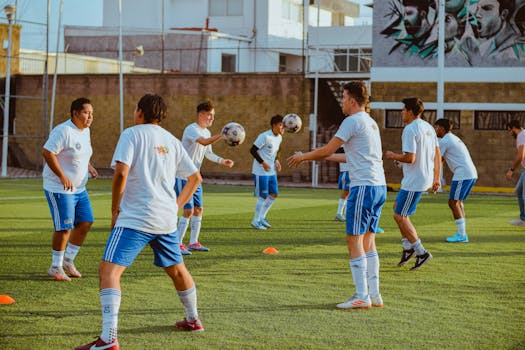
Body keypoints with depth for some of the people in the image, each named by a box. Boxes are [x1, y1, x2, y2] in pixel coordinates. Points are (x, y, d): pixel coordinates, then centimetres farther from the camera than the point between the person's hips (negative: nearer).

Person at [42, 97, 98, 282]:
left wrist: (89, 167, 10)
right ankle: (55, 267, 7)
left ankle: (68, 260, 23)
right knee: (65, 228, -7)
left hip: (79, 188, 9)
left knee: (85, 223, 8)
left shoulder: (85, 131, 10)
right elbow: (47, 152, -24)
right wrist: (62, 176, -25)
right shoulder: (64, 131, -19)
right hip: (59, 189, -9)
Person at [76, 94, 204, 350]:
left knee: (108, 270, -12)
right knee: (176, 269, 26)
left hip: (134, 218, -7)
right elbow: (195, 178, 20)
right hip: (166, 219, 7)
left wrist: (115, 210, -6)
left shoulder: (132, 134, -3)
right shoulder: (172, 141, 16)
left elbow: (121, 172, -16)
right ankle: (193, 320, 42)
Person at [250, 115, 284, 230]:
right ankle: (256, 221, 7)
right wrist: (263, 162, -19)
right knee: (263, 196, -5)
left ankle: (262, 217, 21)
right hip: (261, 172, -8)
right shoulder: (264, 137, -18)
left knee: (274, 194, 7)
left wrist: (276, 161, 7)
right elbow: (253, 150, -17)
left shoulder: (279, 138, 7)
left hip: (272, 171, 8)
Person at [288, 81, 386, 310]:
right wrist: (321, 157, 36)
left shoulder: (353, 121, -9)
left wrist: (303, 157, 9)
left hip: (364, 186, -9)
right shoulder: (370, 122, 20)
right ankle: (374, 295, 12)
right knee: (368, 240, 12)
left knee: (354, 240, -7)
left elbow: (327, 150, -7)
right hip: (379, 186, 9)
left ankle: (362, 297, -8)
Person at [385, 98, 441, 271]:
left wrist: (393, 156, -6)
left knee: (399, 216, -2)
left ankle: (421, 253, 0)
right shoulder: (428, 128, 11)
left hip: (414, 182, -10)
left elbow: (410, 158, -24)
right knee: (397, 206, 20)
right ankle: (408, 247, 19)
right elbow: (437, 154, 15)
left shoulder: (410, 130, -18)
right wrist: (436, 178, 20)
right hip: (426, 177, 10)